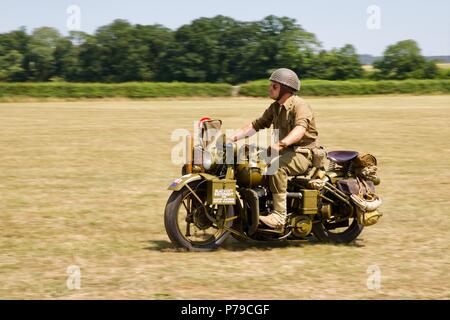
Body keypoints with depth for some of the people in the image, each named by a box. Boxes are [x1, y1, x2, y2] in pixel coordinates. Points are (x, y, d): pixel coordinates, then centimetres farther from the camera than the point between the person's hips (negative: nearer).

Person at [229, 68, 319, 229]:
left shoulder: (300, 105, -16)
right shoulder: (275, 107, 14)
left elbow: (300, 128, -33)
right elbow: (258, 124, 15)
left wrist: (281, 143, -50)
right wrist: (235, 136, 1)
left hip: (302, 153, -9)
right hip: (285, 150, 9)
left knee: (276, 166, -36)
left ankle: (279, 216, -38)